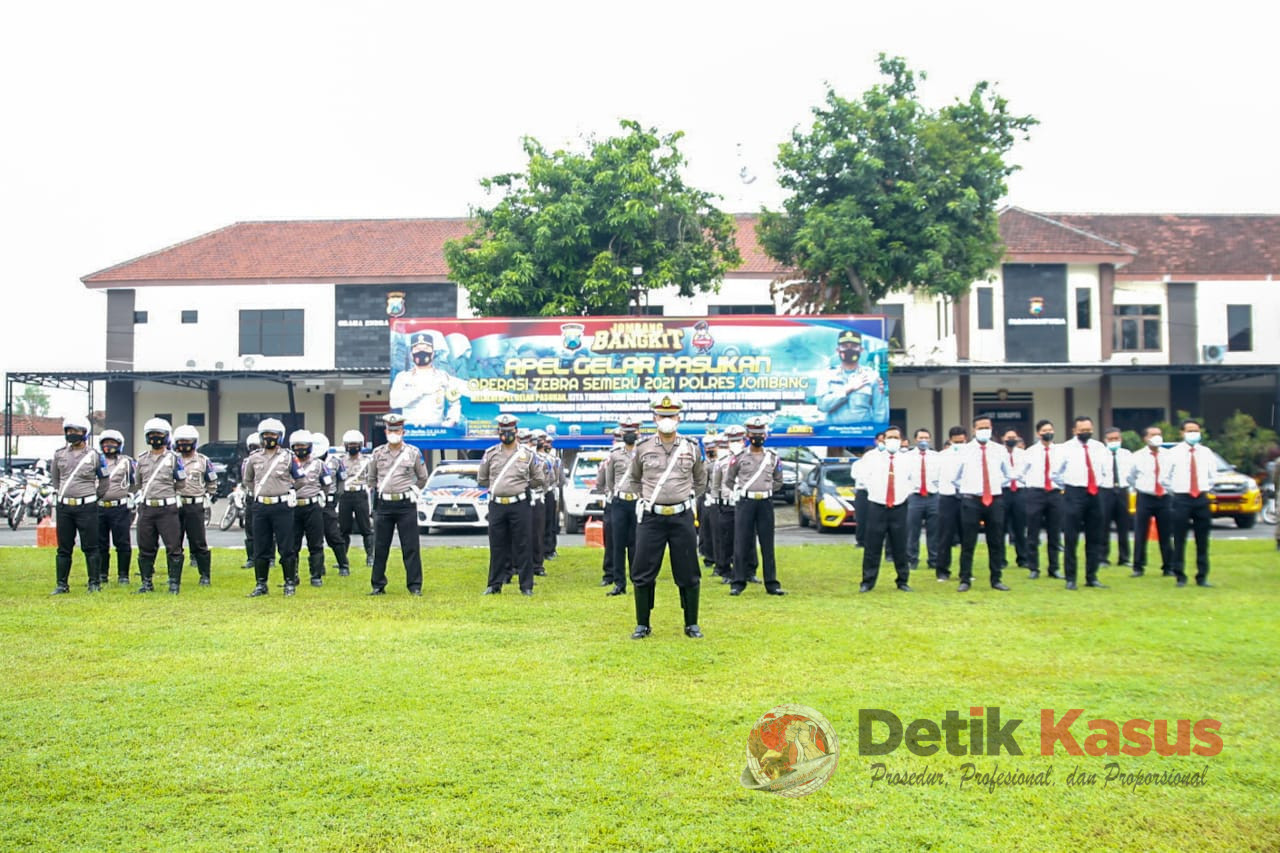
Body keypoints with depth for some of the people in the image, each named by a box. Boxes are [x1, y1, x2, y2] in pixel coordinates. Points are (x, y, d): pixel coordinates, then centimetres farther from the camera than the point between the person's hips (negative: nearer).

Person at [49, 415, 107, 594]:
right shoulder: (59, 454, 8)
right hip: (64, 507, 3)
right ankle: (61, 584, 14)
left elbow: (104, 480, 11)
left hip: (86, 506, -3)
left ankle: (94, 582, 6)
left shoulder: (94, 455, 0)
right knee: (64, 548, 8)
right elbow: (54, 478, 23)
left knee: (90, 547, 0)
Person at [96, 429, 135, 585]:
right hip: (99, 508, 3)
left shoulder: (127, 462, 4)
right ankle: (102, 574, 17)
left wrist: (132, 507, 1)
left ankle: (123, 575, 6)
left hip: (120, 508, -3)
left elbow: (135, 486, 5)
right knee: (100, 544, 7)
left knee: (122, 543, -1)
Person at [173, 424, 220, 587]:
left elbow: (212, 483, 13)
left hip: (195, 506, -2)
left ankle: (205, 575, 5)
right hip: (175, 506, 2)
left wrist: (206, 497, 5)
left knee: (199, 543, -1)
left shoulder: (203, 461, 6)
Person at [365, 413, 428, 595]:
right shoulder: (378, 453, 6)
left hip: (406, 505, -2)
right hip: (383, 505, 2)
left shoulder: (414, 452, 1)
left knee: (411, 547, -2)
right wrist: (377, 492, 13)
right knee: (380, 548, 6)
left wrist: (410, 491, 10)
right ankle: (378, 585, 15)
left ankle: (415, 586, 4)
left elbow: (422, 478, 12)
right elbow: (370, 477, 19)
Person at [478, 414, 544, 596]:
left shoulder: (528, 454, 2)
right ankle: (494, 584, 15)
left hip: (519, 505, -2)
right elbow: (481, 479, 14)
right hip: (496, 505, 2)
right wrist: (498, 487, 10)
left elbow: (538, 480, 9)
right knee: (497, 546, 7)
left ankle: (526, 586, 7)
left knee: (522, 546, 1)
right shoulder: (490, 454, 6)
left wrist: (520, 487, 8)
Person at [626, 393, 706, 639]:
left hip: (682, 517, 0)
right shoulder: (643, 448, 1)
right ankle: (642, 625, 15)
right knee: (643, 573, 2)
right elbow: (634, 479, 18)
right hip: (651, 517, 0)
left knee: (688, 574, 5)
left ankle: (691, 624, 18)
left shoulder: (691, 449, 2)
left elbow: (699, 480, 19)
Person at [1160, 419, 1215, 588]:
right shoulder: (1174, 453, -1)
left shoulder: (1206, 453, 8)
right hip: (1181, 499, -3)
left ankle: (1202, 577, 14)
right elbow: (1164, 478, 4)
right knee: (1179, 540, -1)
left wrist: (1206, 490, 10)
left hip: (1201, 499, 3)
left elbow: (1211, 476, 20)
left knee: (1202, 541, 6)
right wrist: (1174, 492, 2)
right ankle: (1180, 577, 9)